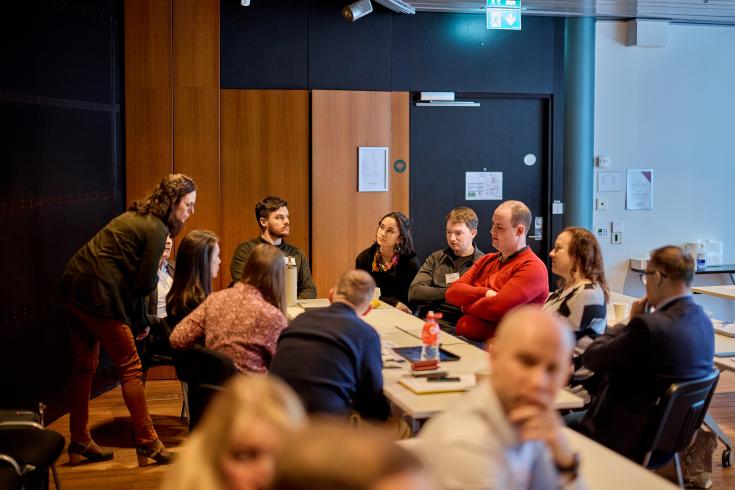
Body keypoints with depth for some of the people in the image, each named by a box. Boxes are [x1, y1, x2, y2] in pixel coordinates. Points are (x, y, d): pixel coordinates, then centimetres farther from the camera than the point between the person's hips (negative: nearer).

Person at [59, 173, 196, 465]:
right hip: (98, 295, -10)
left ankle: (79, 442, 26)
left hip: (77, 287, 10)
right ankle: (148, 444, 2)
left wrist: (141, 322, 17)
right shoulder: (156, 229, -11)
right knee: (130, 368, -3)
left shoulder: (137, 216, 18)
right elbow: (145, 284, -13)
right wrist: (159, 271, 8)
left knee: (85, 366, 16)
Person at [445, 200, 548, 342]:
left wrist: (466, 306, -1)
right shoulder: (487, 260, 18)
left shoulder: (532, 268, -8)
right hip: (461, 338, 7)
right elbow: (452, 293, 8)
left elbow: (497, 309, -19)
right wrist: (485, 293, -9)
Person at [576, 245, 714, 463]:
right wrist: (636, 322, 2)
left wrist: (629, 321, -8)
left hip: (631, 438, -9)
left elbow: (591, 359, -17)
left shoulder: (648, 325, -30)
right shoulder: (702, 320, -1)